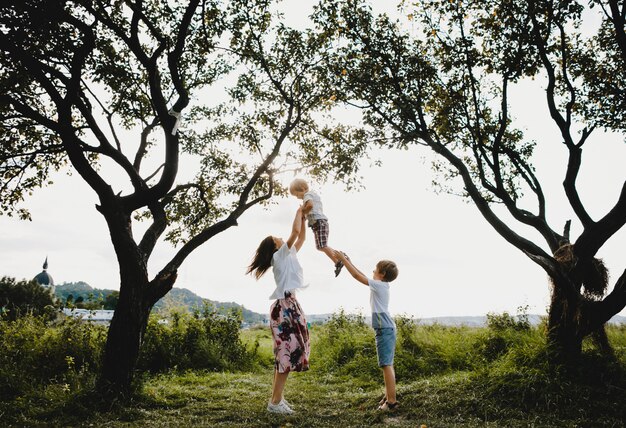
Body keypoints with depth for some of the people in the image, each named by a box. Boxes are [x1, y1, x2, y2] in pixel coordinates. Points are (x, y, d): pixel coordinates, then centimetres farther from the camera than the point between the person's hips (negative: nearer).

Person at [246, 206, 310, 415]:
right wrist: (298, 212, 0)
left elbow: (301, 237, 27)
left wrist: (304, 217, 20)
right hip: (284, 307, -10)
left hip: (290, 306, 10)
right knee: (288, 351, -11)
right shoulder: (279, 255, -5)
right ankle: (275, 402, -7)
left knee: (290, 351, 9)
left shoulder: (288, 255, 19)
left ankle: (276, 397, 15)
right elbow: (295, 232, -14)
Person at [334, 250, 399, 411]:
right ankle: (388, 396, 22)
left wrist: (343, 259, -5)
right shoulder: (382, 285, 14)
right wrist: (349, 262, 23)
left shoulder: (378, 285, -11)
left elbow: (358, 276, -12)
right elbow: (363, 276, 24)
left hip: (384, 329, -10)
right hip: (388, 328, 10)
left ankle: (391, 401, -10)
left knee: (386, 365, -10)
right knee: (387, 365, 15)